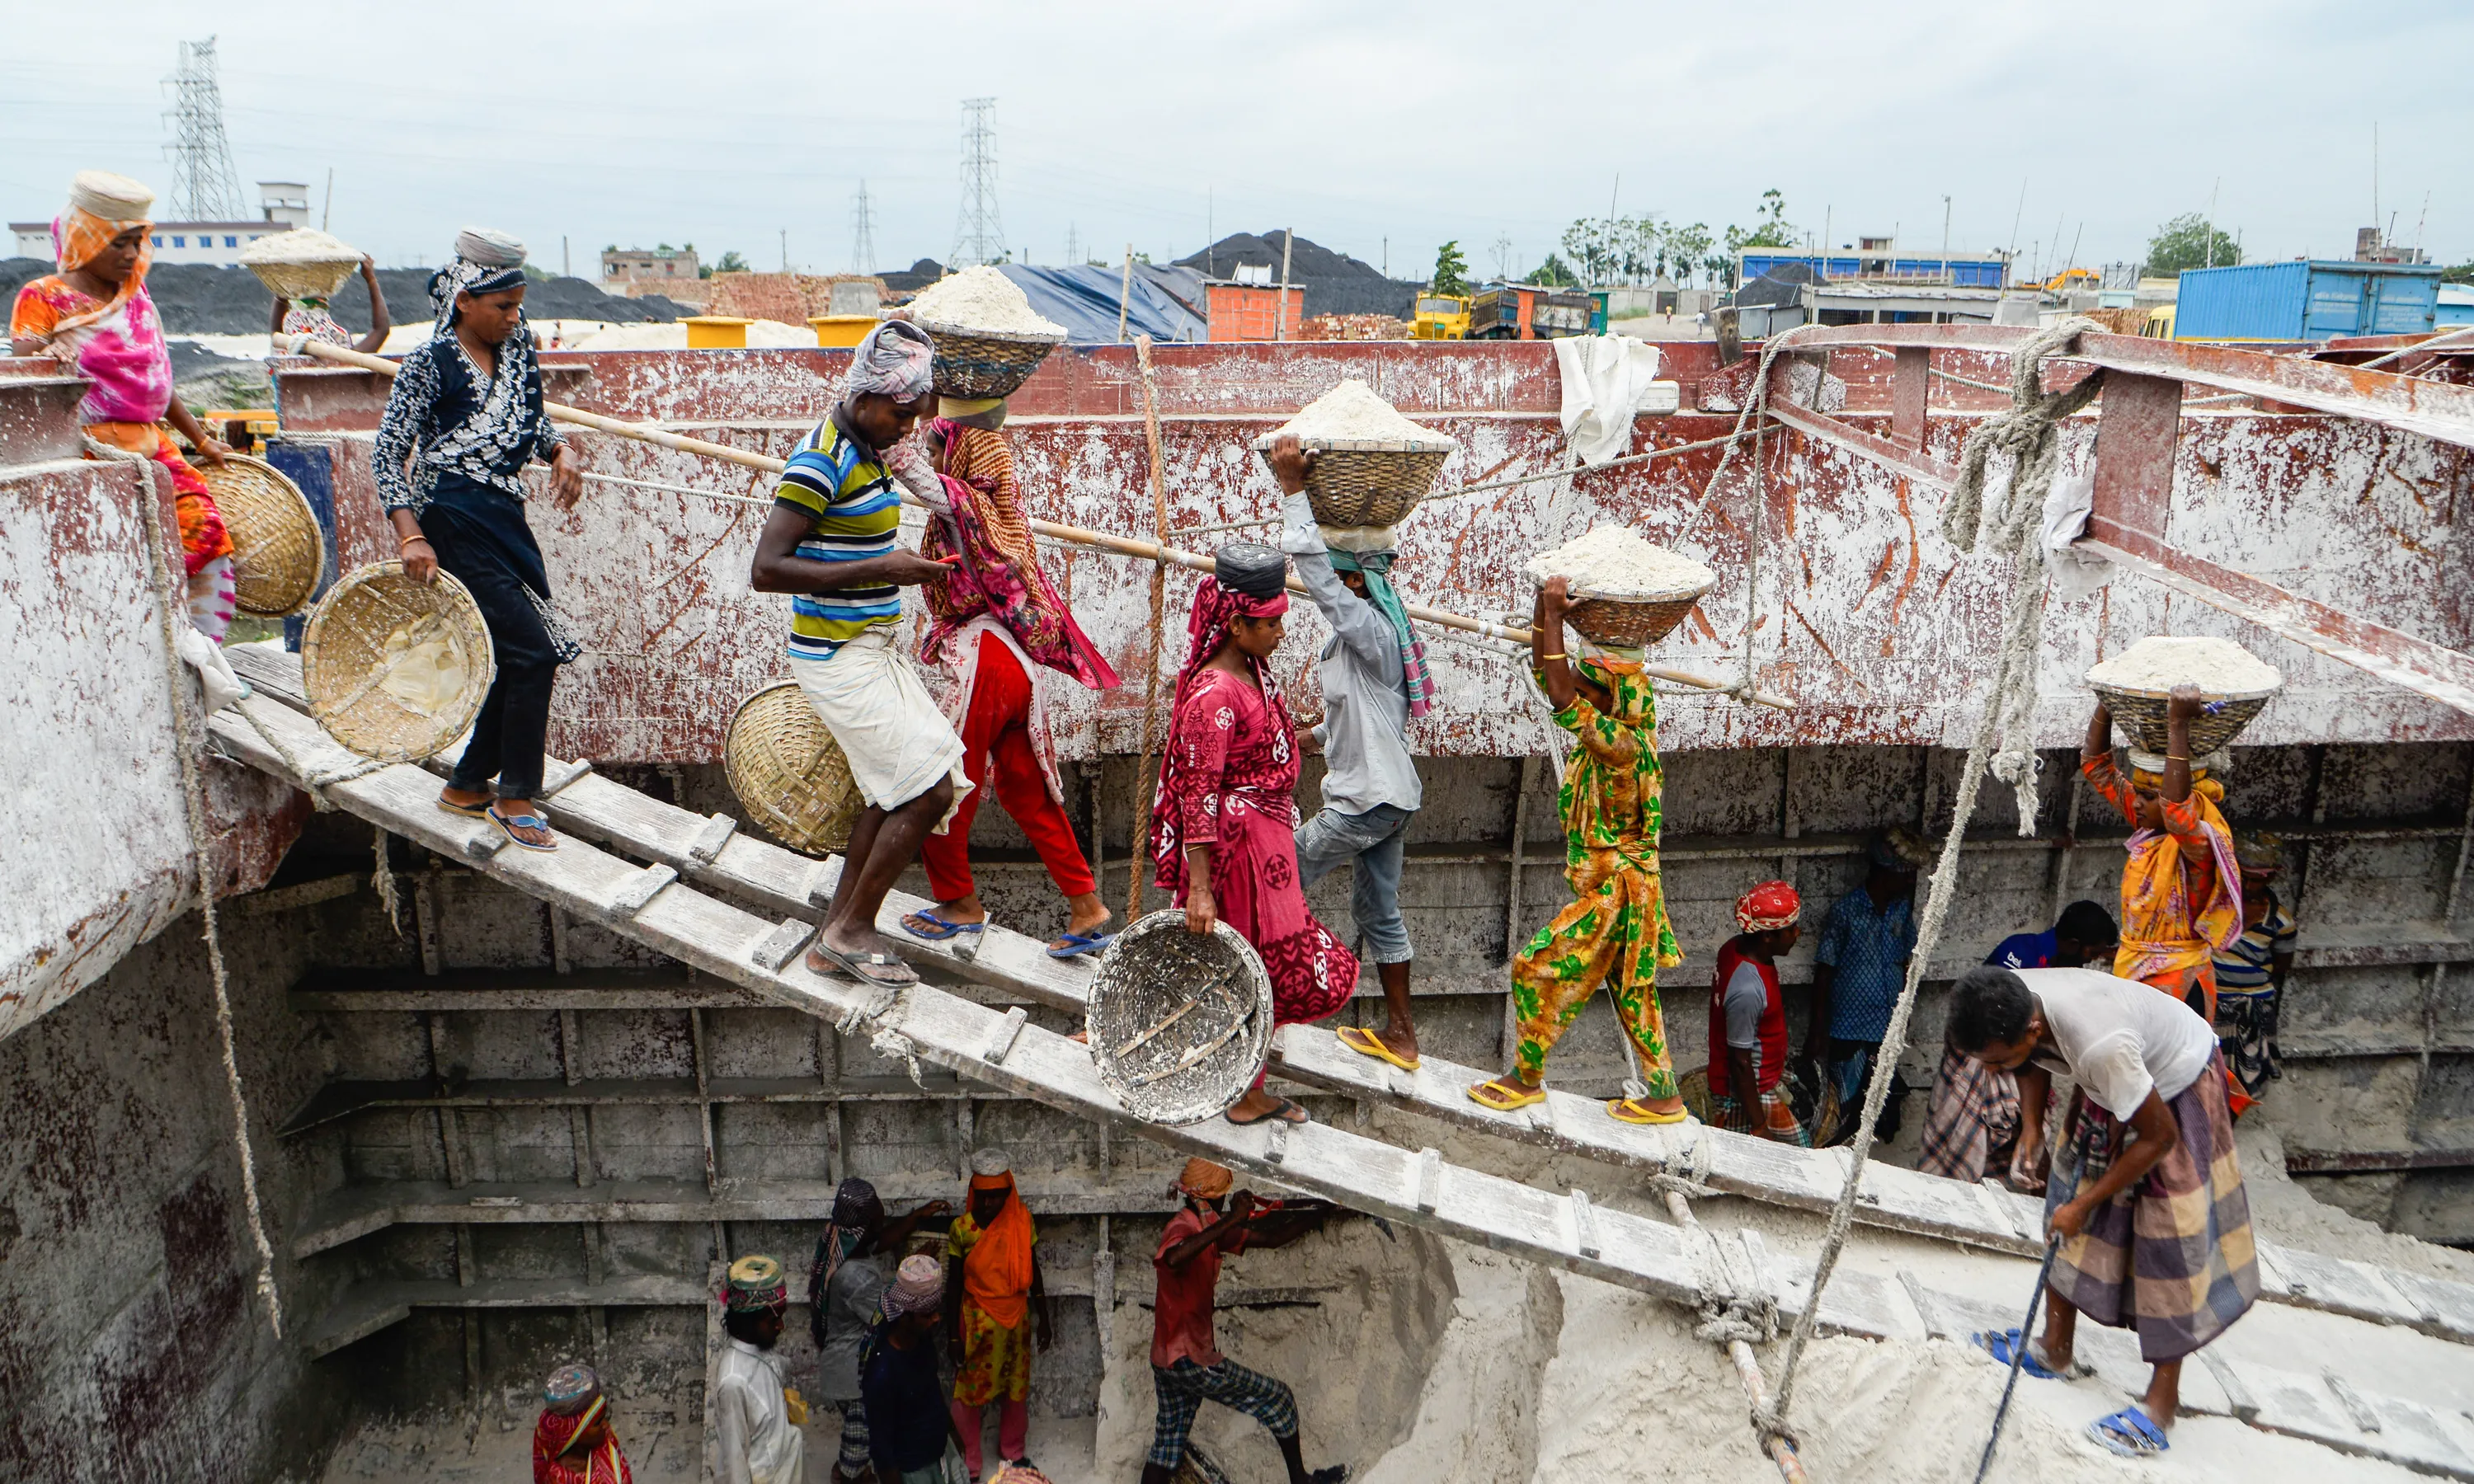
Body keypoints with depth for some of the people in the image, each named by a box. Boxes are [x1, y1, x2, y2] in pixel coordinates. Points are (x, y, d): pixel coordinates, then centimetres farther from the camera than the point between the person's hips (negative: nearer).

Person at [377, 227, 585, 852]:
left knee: (520, 659, 9)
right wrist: (410, 536, -19)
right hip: (455, 525, -8)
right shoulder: (431, 360, -9)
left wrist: (561, 452, 1)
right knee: (534, 652, -11)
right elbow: (387, 451, -10)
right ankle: (515, 797, 4)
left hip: (507, 517, 8)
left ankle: (468, 786, 25)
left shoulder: (515, 347, 10)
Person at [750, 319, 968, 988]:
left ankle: (836, 934, 23)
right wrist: (879, 569, -26)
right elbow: (765, 569, -25)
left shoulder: (863, 449, 11)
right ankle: (853, 932, 6)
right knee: (930, 790, -9)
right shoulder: (822, 460, -19)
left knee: (893, 791, 14)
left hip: (870, 649, 10)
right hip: (838, 658, -10)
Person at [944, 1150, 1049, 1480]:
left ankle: (1013, 1453, 37)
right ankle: (968, 1465, 24)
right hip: (977, 1322, -3)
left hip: (1016, 1319, 3)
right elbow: (954, 1284, -8)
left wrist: (1043, 1317, 7)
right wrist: (954, 1336, -7)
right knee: (969, 1392, 6)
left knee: (1016, 1390, 16)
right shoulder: (962, 1227, -15)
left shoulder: (1022, 1220, -8)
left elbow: (1033, 1271, 3)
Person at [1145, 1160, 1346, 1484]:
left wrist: (1320, 1214, 11)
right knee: (1278, 1399, 8)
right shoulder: (1182, 1229, -20)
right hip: (1190, 1360, -9)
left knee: (1167, 1449, 13)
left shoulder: (1209, 1227, 10)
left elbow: (1268, 1237, 15)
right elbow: (1174, 1258, -45)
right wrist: (1230, 1222, -46)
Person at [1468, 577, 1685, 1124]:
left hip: (1612, 890, -10)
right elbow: (1547, 670, 8)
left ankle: (1526, 1077, 14)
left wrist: (1554, 616, -29)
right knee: (1630, 989, 16)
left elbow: (1561, 700, -33)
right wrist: (1543, 610, -3)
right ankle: (1662, 1094, 26)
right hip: (1611, 883, 10)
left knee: (1537, 969, -1)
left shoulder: (1622, 744, -24)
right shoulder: (1616, 727, 3)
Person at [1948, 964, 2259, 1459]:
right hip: (2113, 1083, 7)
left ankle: (2163, 1401, 4)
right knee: (2066, 1199, 10)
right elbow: (2034, 1063, 3)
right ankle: (2056, 1350, 23)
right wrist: (2031, 1131, -9)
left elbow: (2158, 1136, -26)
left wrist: (2084, 1204, -19)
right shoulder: (2007, 1007, -24)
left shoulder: (2101, 1045, -43)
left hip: (2178, 1084, -7)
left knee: (2169, 1235, -6)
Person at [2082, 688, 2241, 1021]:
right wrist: (2106, 703, -4)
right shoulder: (2147, 828, 3)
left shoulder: (2201, 842, -17)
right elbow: (2095, 764, 7)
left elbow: (2177, 808, -41)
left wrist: (2178, 724, -41)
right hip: (2130, 969, 7)